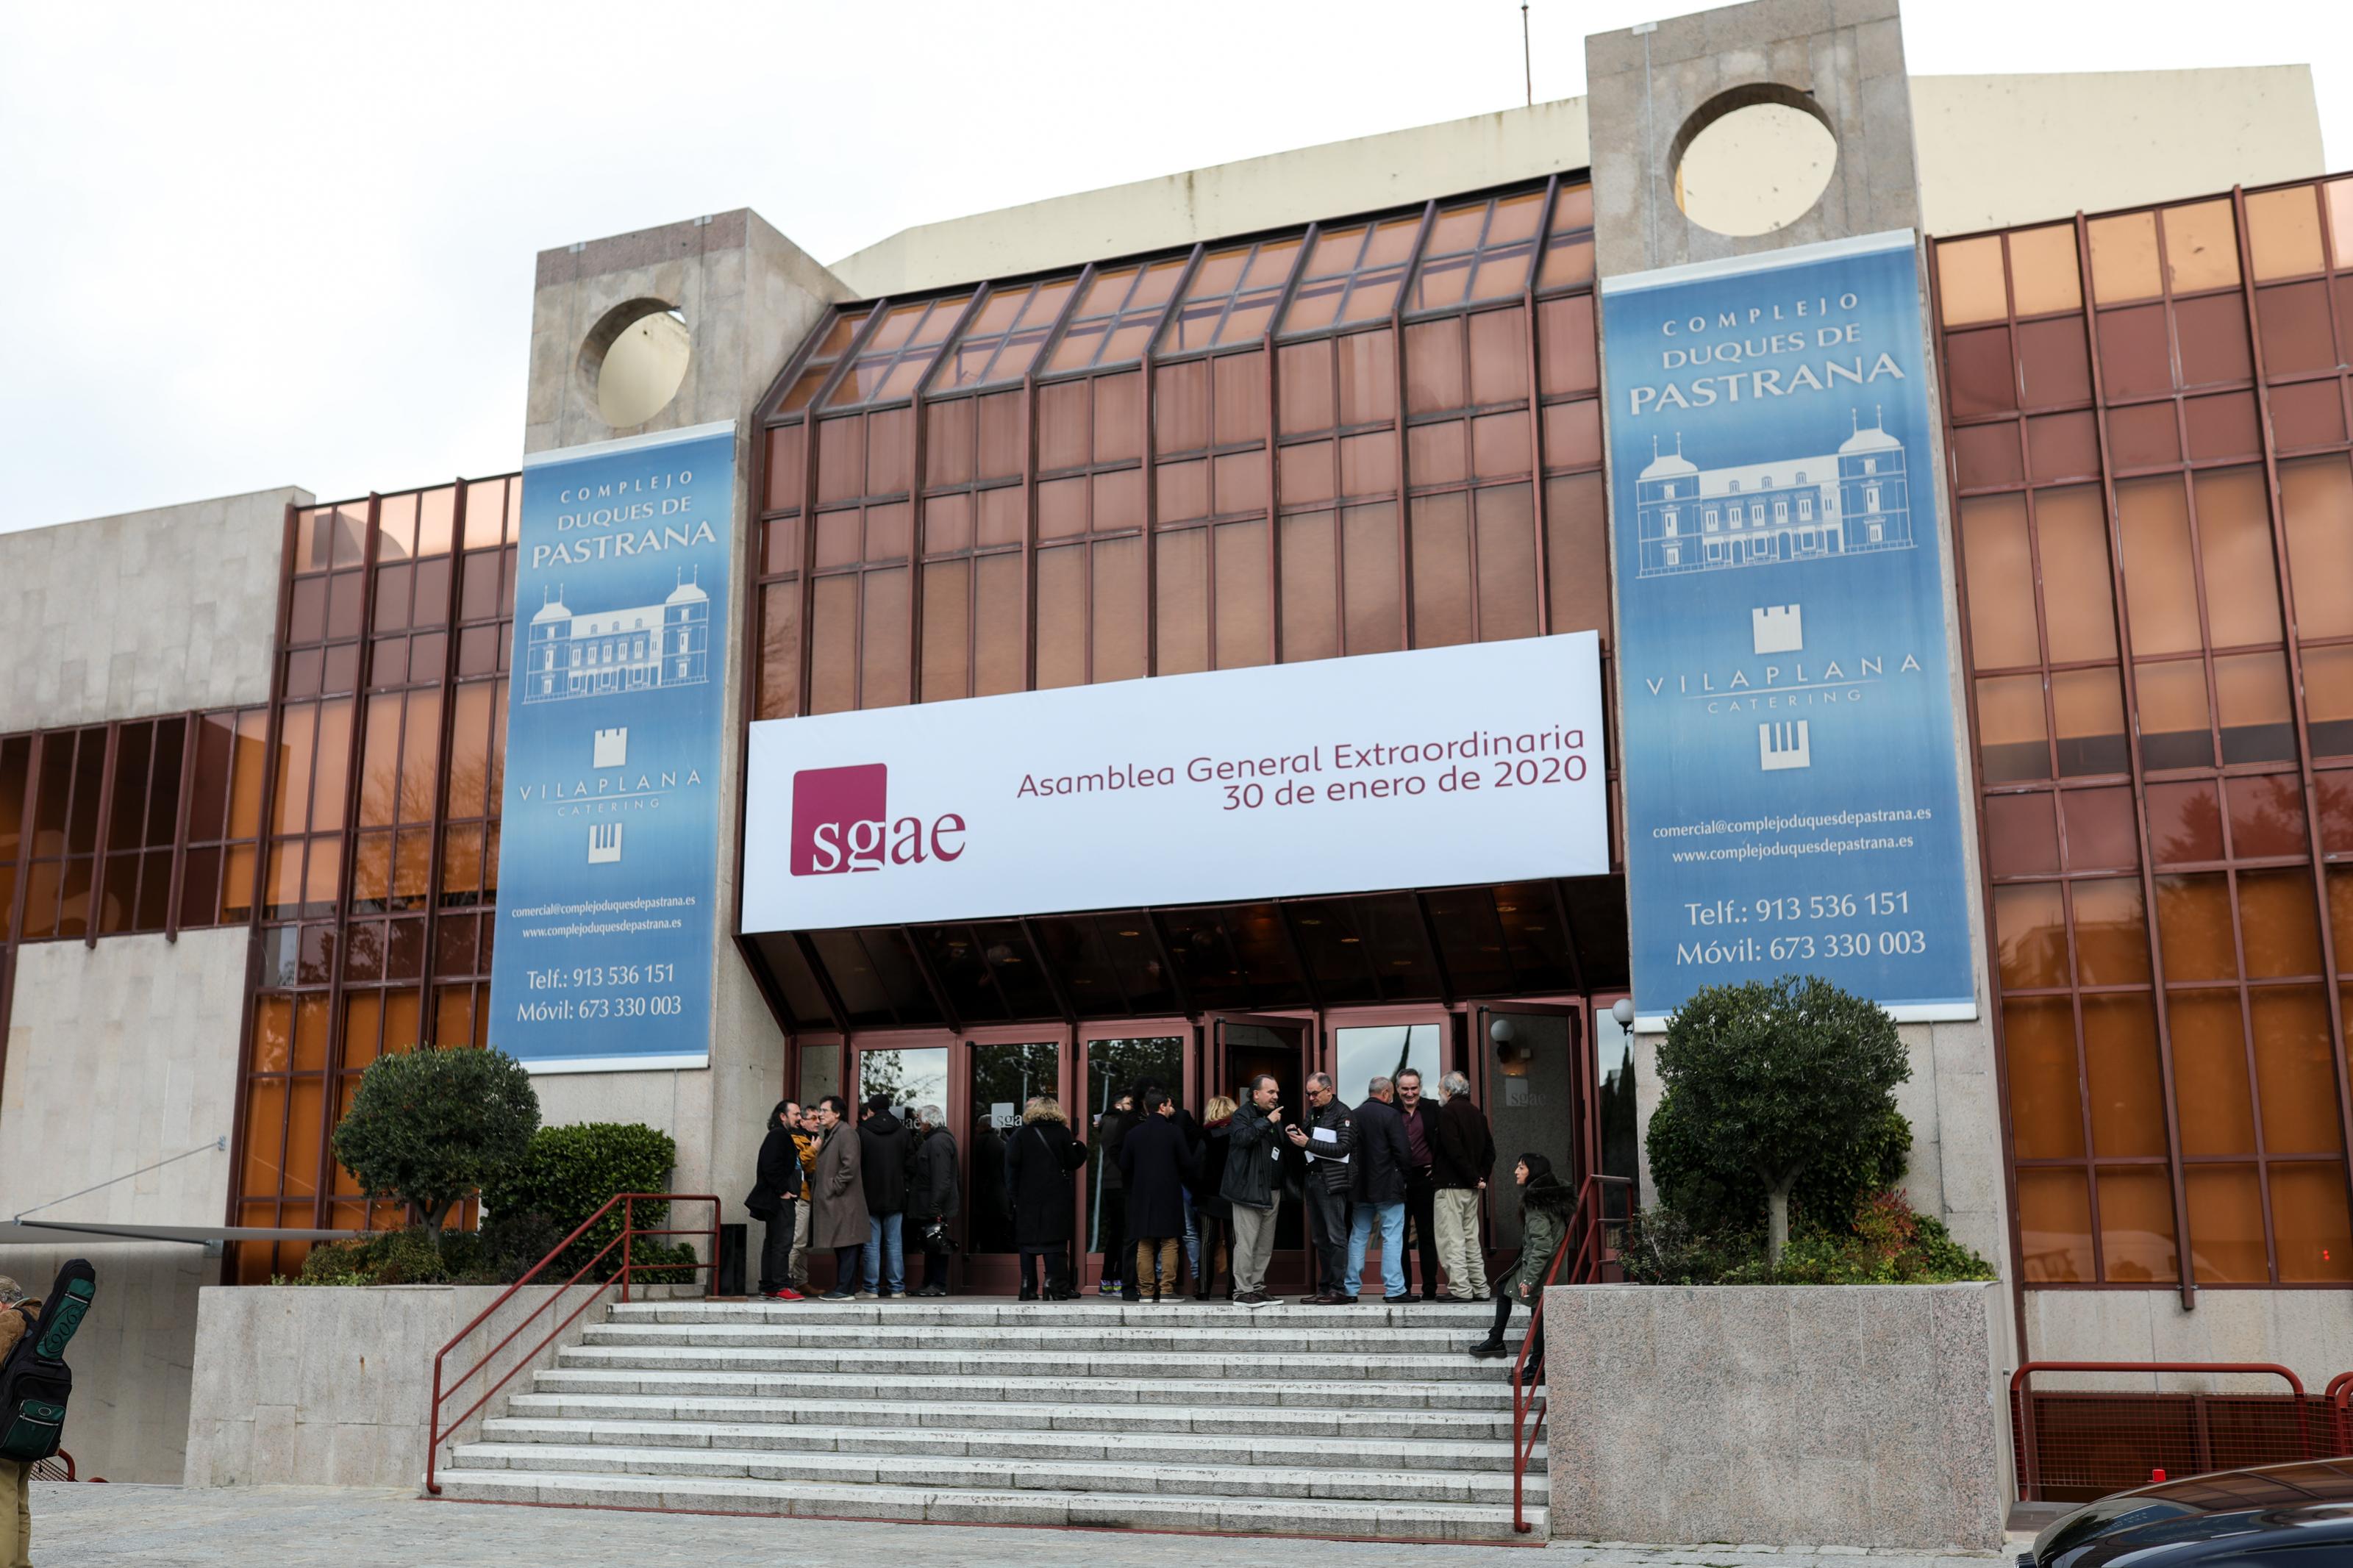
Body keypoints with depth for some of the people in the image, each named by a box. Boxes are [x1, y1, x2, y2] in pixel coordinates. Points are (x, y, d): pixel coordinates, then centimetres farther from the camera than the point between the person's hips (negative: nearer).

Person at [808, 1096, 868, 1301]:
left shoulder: (846, 1133, -11)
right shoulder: (827, 1134, 20)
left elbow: (850, 1165, -19)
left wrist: (834, 1188, -17)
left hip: (843, 1200, -10)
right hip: (831, 1201, 10)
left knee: (846, 1246, -7)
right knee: (842, 1248, 11)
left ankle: (844, 1289, -7)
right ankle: (843, 1288, 15)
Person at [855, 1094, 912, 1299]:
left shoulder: (862, 1132, -8)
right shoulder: (902, 1131, 1)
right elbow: (910, 1161, 5)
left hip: (870, 1197, -2)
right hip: (895, 1196, 2)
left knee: (872, 1244, 3)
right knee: (894, 1243, 6)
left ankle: (871, 1288, 3)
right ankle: (897, 1287, 6)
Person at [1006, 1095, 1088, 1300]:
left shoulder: (1021, 1135, 1)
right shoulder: (1062, 1133, -2)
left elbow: (1012, 1162, -5)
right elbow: (1073, 1162, 1)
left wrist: (1014, 1192, 2)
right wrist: (1079, 1146, 19)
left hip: (1027, 1197, 1)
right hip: (1057, 1197, -1)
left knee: (1027, 1240, 6)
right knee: (1054, 1239, 0)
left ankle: (1028, 1287, 4)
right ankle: (1056, 1286, -7)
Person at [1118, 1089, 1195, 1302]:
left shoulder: (1133, 1133, 2)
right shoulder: (1174, 1131, -7)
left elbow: (1124, 1166, 6)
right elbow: (1187, 1162, -4)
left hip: (1141, 1194, 3)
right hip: (1169, 1193, -3)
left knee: (1144, 1244, 8)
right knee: (1169, 1243, 2)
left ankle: (1145, 1290, 6)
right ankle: (1167, 1288, -3)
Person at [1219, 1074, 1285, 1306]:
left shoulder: (1274, 1117, 19)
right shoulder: (1243, 1115, -5)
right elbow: (1242, 1137, -26)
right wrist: (1267, 1122, -21)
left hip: (1272, 1191, 8)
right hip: (1249, 1189, -8)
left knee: (1265, 1245, 10)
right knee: (1247, 1244, -8)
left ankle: (1257, 1288, 17)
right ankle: (1242, 1293, -5)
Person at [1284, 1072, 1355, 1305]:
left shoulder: (1342, 1113, -6)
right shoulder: (1312, 1113, 16)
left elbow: (1343, 1147, -15)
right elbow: (1303, 1146, 18)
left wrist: (1309, 1143, -18)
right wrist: (1294, 1135, -4)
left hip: (1331, 1181, -8)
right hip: (1312, 1178, 8)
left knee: (1336, 1237, -7)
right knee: (1321, 1239, 10)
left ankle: (1339, 1289, -5)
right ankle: (1324, 1288, 14)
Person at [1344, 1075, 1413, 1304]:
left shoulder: (1353, 1116, 7)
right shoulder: (1391, 1115, -9)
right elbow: (1401, 1152, -13)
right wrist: (1404, 1178, 1)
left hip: (1361, 1187, 6)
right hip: (1388, 1188, -6)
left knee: (1357, 1238, 10)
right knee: (1392, 1238, -2)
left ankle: (1349, 1289, 11)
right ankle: (1394, 1290, -4)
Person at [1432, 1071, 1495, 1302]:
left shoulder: (1447, 1112, -11)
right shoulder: (1477, 1113, 14)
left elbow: (1454, 1150, -19)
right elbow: (1490, 1150, 15)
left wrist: (1474, 1178, -14)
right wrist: (1481, 1177, 9)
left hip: (1450, 1185, -8)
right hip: (1471, 1188, 8)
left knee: (1451, 1239, -6)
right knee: (1471, 1239, 14)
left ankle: (1460, 1289, -9)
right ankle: (1480, 1288, 16)